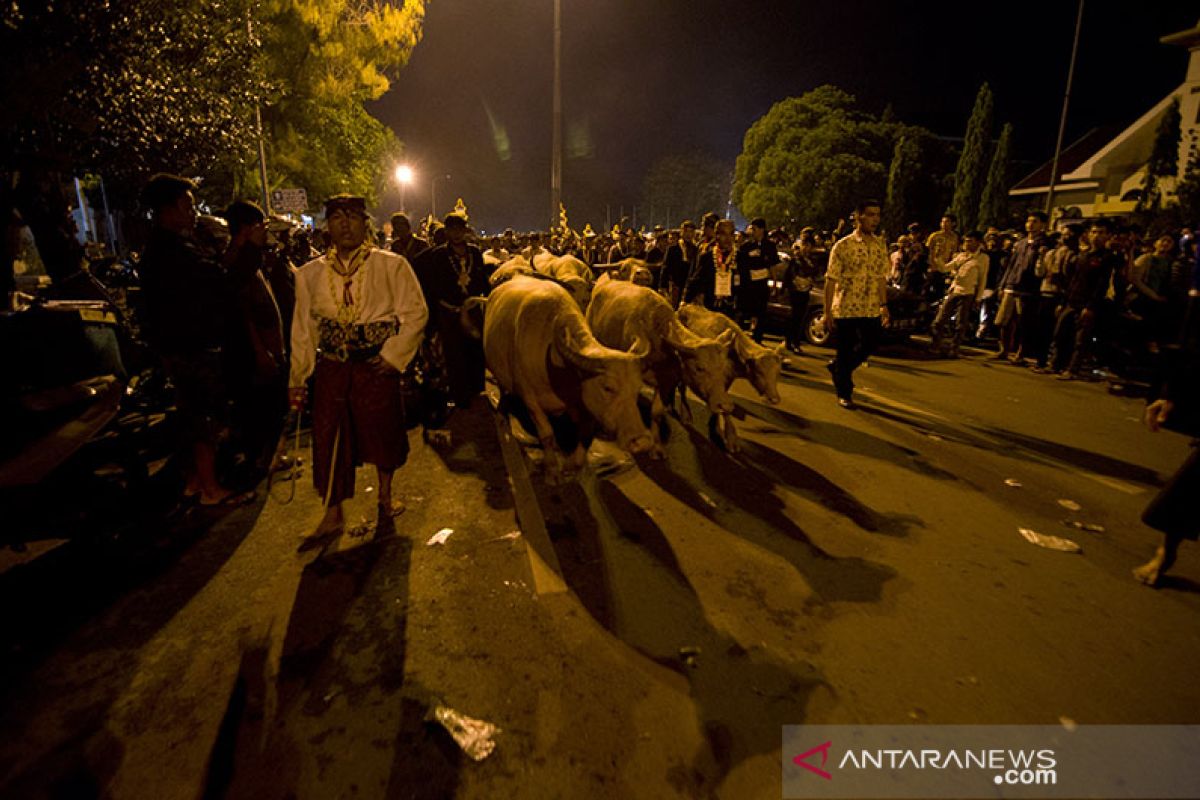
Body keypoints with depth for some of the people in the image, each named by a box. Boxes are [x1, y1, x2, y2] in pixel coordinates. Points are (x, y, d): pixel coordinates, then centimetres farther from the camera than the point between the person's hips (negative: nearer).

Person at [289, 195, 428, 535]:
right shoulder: (310, 274, 5)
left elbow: (416, 312, -4)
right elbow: (304, 329, 8)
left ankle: (385, 494, 35)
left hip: (377, 366, -2)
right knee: (329, 437, 5)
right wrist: (297, 379, 8)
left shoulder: (391, 265, -3)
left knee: (383, 431, 10)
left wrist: (393, 354, -11)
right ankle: (333, 511, 22)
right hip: (331, 369, 2)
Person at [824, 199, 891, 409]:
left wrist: (884, 305, 9)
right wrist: (827, 312, -12)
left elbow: (882, 277, 14)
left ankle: (837, 366, 37)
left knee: (868, 347, 12)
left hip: (872, 310, 5)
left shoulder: (881, 245, 7)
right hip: (846, 309, -5)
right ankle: (844, 393, 20)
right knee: (846, 352, 4)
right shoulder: (843, 246, -8)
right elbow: (831, 280, -9)